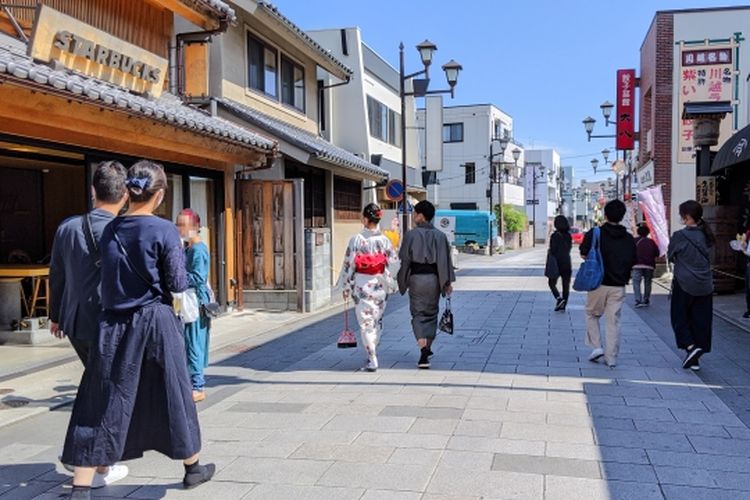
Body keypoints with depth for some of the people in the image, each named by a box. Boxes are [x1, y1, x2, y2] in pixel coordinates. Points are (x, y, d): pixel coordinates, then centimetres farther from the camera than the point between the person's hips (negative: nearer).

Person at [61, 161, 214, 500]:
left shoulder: (109, 230, 4)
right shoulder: (164, 230, -11)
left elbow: (109, 277, 10)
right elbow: (178, 284, -8)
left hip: (113, 324, 3)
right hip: (155, 323, -3)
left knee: (103, 403, 7)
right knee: (171, 395, 12)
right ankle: (193, 468, 30)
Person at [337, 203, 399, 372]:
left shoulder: (356, 240, -10)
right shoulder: (384, 240, -2)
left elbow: (349, 264, -7)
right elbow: (394, 264, -1)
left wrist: (346, 287, 3)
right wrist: (390, 285, 11)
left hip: (362, 285, -3)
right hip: (380, 285, 3)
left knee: (366, 321, 3)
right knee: (377, 320, 18)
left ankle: (372, 360, 1)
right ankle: (373, 352, 28)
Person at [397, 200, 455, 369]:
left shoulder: (411, 234, -7)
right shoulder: (439, 235, -1)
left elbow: (404, 259, -5)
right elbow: (445, 260, -4)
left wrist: (402, 280, 6)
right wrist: (448, 282, -1)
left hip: (416, 277, -2)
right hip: (433, 278, 3)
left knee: (418, 313, 2)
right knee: (431, 312, 18)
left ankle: (424, 351, -17)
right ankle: (427, 349, 29)